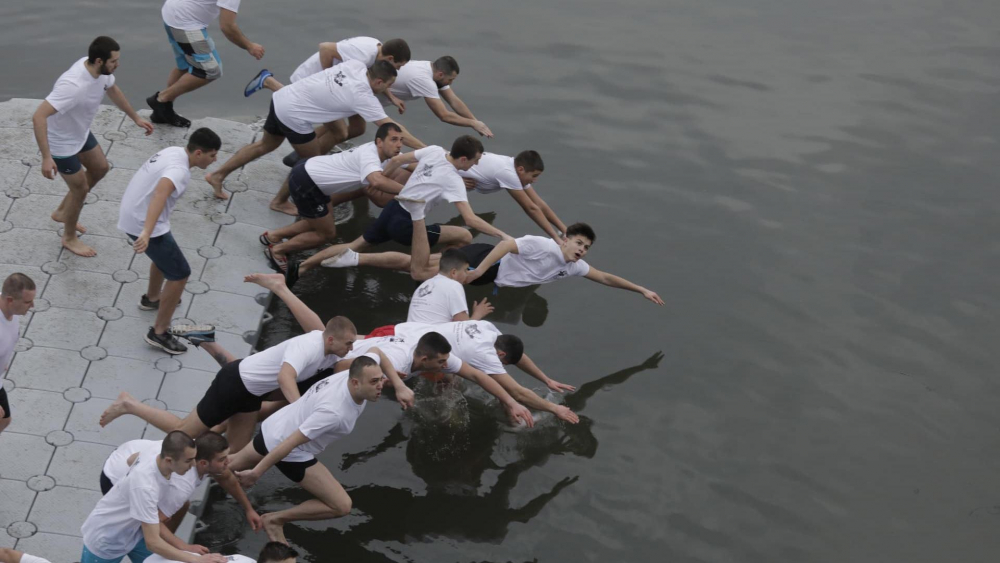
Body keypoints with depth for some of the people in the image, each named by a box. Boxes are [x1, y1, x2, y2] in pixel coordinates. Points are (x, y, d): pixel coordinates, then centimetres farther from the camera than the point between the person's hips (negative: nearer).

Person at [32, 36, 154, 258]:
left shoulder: (101, 70, -15)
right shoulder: (73, 86, -42)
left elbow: (113, 90, 10)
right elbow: (38, 117, -43)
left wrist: (136, 118, 18)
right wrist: (46, 158, -45)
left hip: (80, 132, 9)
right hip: (61, 142, -9)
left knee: (100, 168, 24)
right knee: (80, 188, 7)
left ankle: (62, 212, 44)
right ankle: (69, 238, 34)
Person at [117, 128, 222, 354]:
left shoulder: (174, 151, 3)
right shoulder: (179, 170, -27)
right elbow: (160, 193, -47)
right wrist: (147, 233, -58)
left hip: (131, 214, 10)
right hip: (143, 224, -10)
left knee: (164, 254, 34)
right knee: (180, 274, -3)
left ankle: (152, 298, 57)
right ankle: (159, 333, 4)